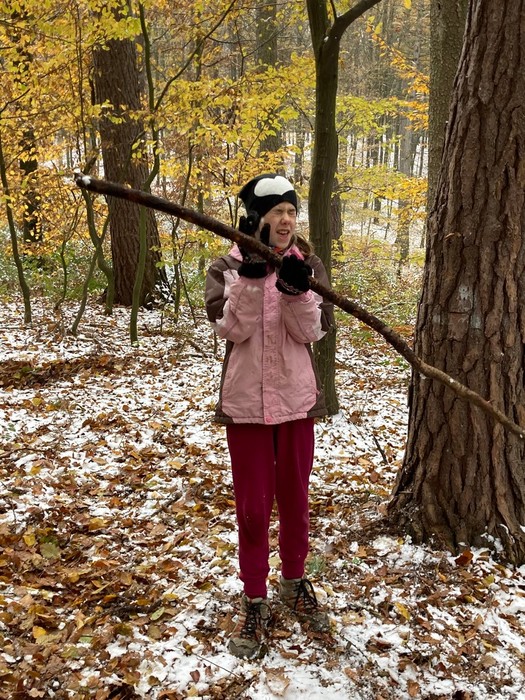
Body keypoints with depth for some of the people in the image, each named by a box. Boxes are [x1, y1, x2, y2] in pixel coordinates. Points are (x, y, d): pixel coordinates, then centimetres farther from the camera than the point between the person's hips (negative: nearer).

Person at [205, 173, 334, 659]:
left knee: (294, 498, 14)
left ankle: (295, 582, 35)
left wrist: (296, 290, -26)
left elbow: (313, 331, -9)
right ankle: (255, 601, 21)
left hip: (296, 398, 2)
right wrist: (252, 275, -28)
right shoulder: (229, 267, -4)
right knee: (252, 505, 6)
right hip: (246, 400, -2)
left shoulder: (308, 266, 1)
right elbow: (231, 328, -17)